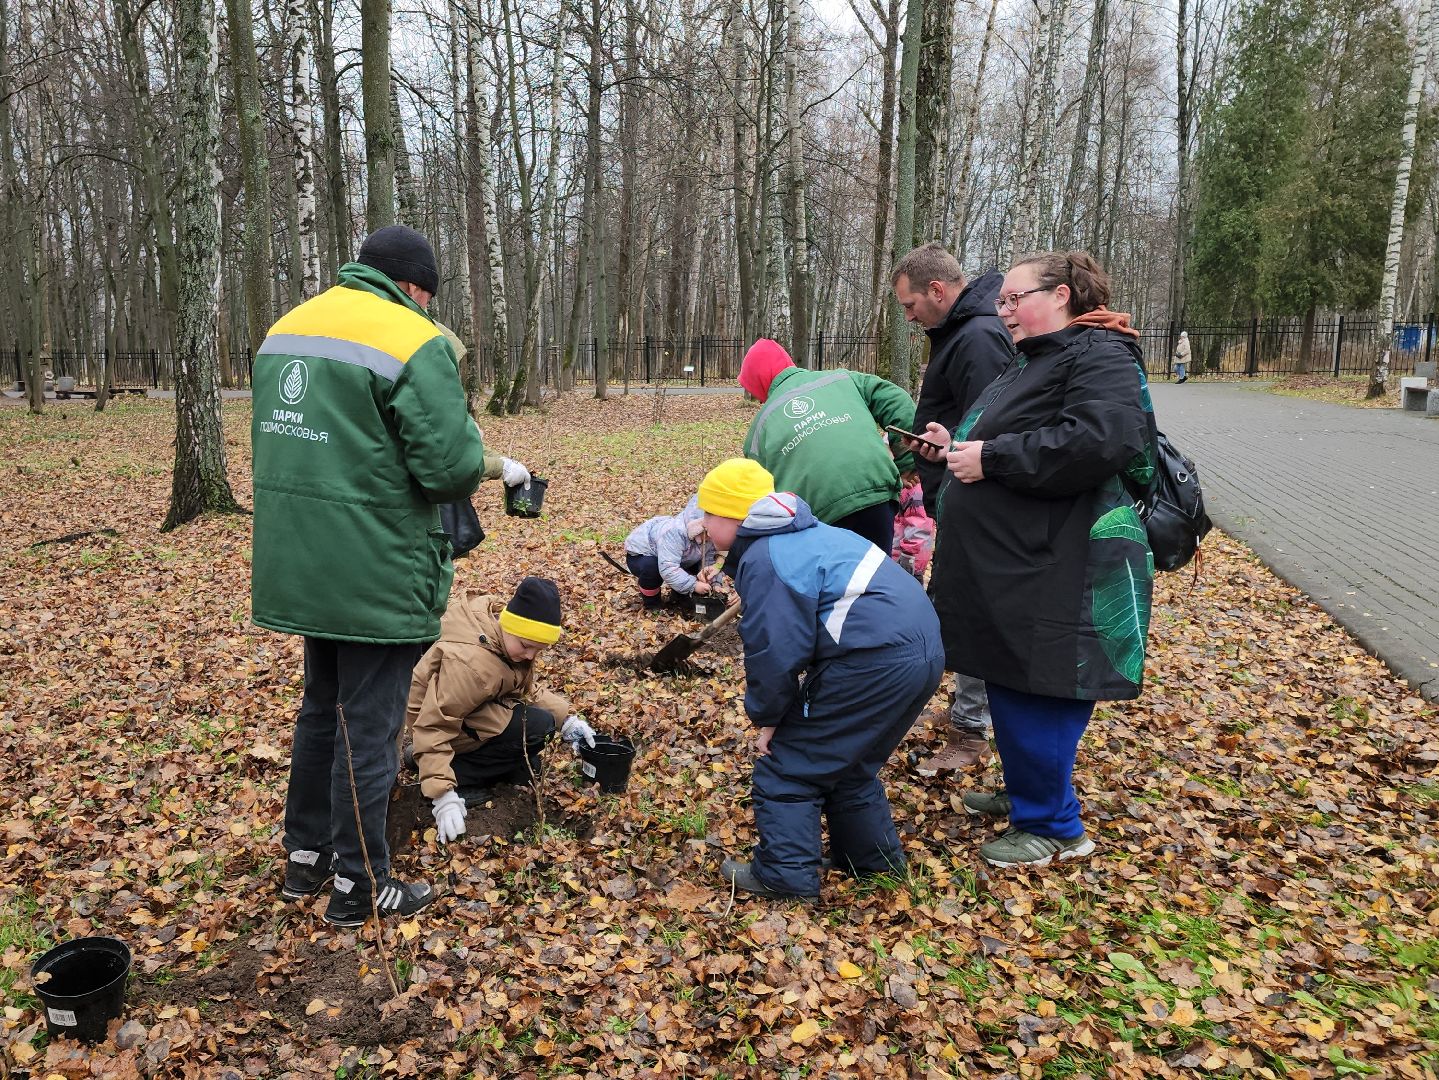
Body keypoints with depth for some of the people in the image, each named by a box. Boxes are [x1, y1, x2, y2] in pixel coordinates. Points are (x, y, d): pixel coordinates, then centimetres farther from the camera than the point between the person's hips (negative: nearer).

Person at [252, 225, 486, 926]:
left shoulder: (285, 329, 10)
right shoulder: (413, 342, -16)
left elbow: (288, 444, 15)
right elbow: (452, 469, -20)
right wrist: (464, 430, 1)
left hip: (299, 567, 8)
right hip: (378, 576, -8)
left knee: (320, 709, 23)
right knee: (368, 729, 5)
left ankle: (305, 854, 36)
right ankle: (360, 887, 19)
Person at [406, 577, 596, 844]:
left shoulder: (507, 635, -9)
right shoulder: (470, 661, -35)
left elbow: (525, 690, 4)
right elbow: (434, 725, -34)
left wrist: (566, 718, -8)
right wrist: (442, 794, -38)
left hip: (471, 705, 9)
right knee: (537, 726, -23)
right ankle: (456, 775, -14)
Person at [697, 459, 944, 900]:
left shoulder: (765, 563, -12)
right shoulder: (802, 534, 19)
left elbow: (776, 651, -15)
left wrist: (766, 714, 1)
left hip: (871, 663, -10)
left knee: (786, 764, 4)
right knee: (848, 762, 27)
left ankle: (784, 874, 11)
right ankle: (874, 858, 37)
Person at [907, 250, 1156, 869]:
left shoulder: (1098, 354, -12)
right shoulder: (1036, 359, 19)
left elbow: (1100, 440, -29)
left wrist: (991, 457, -23)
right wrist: (959, 448, 10)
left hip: (1053, 572, -10)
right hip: (1010, 563, 10)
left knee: (1036, 698, -2)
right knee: (1009, 687, 18)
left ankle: (1054, 827, 15)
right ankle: (1026, 793, 36)